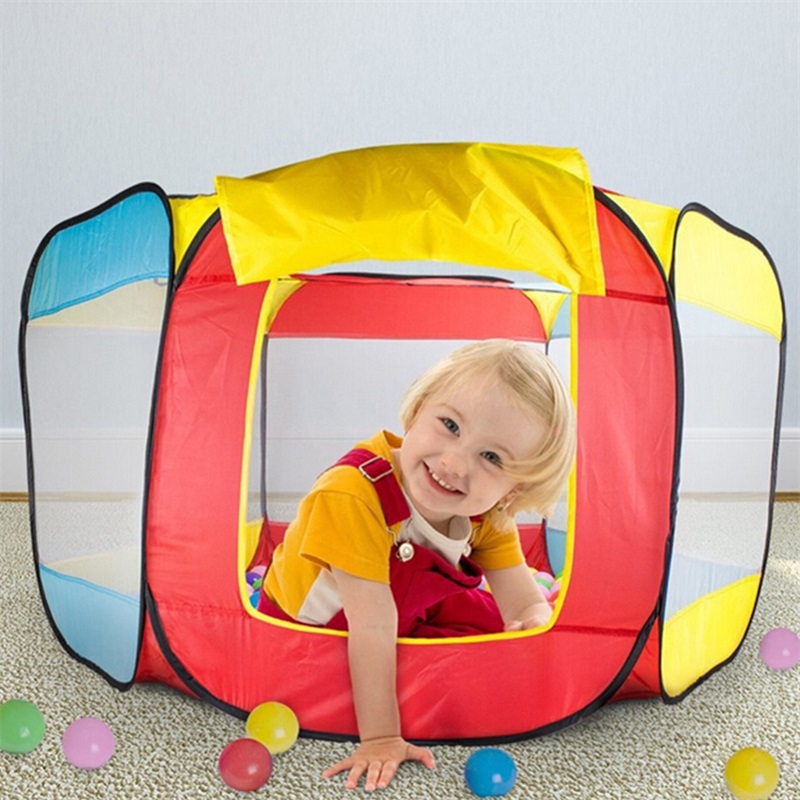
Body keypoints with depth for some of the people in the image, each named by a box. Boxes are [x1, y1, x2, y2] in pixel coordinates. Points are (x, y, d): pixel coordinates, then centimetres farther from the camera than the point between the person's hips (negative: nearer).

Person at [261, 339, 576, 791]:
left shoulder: (488, 515, -21)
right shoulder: (354, 495, -43)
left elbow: (529, 606, -18)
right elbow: (373, 628, -43)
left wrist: (532, 624, -41)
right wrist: (380, 739, -38)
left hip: (410, 611, 3)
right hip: (308, 626, -2)